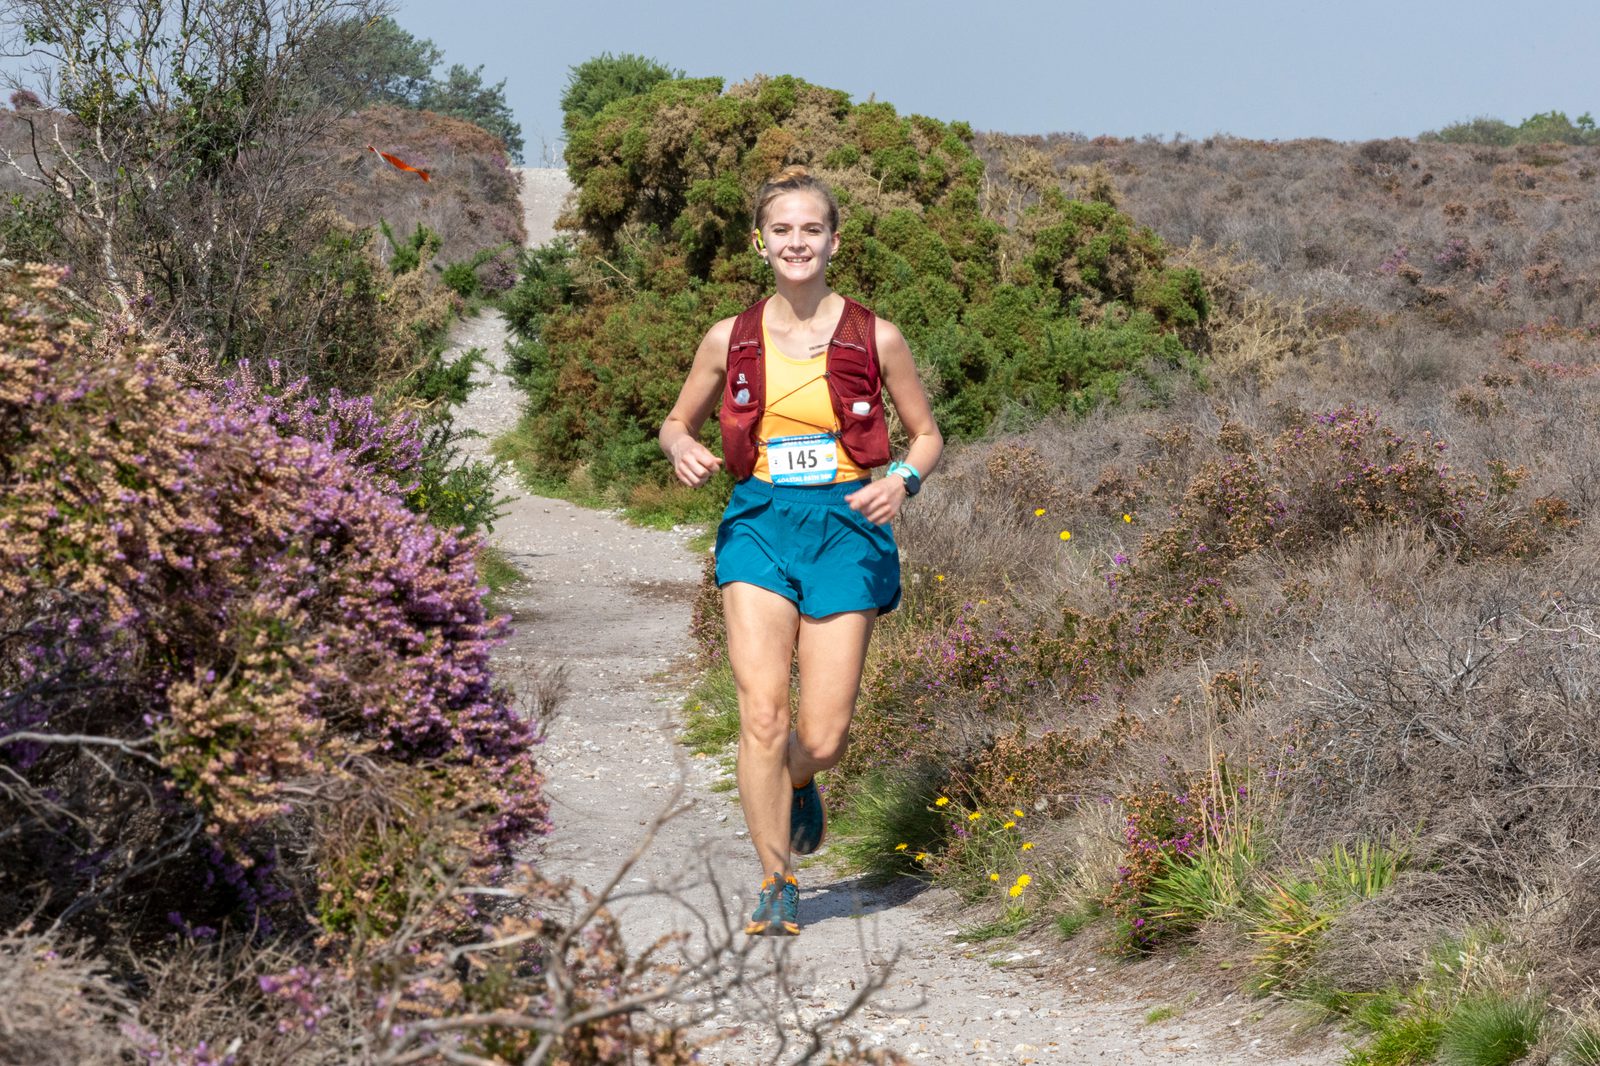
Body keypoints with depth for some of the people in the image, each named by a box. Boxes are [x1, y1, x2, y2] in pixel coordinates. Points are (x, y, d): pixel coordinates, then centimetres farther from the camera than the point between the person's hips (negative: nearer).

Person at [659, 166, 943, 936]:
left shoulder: (875, 339, 0)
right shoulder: (730, 340, 4)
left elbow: (927, 433, 11)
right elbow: (677, 421, 17)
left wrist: (903, 482, -10)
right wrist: (682, 449, -6)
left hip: (845, 527, -1)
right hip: (758, 524, 1)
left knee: (823, 738, -3)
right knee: (762, 714, -13)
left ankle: (797, 785, 36)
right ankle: (776, 885, 4)